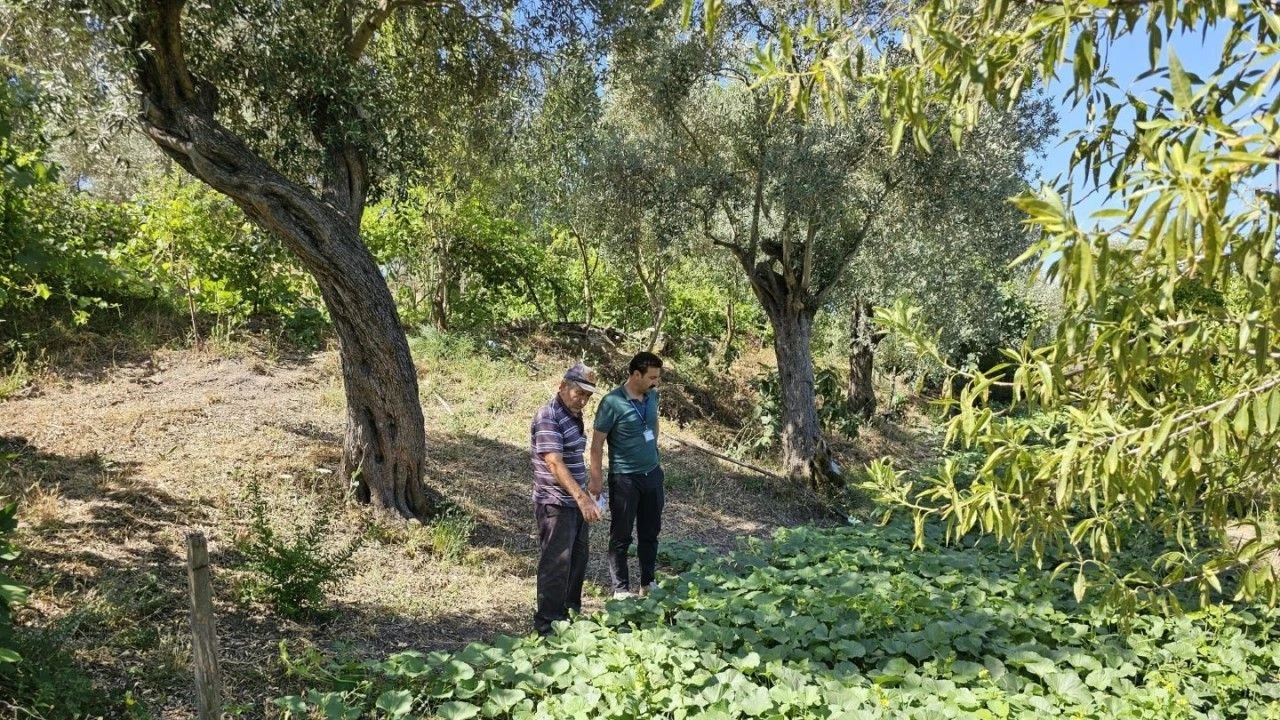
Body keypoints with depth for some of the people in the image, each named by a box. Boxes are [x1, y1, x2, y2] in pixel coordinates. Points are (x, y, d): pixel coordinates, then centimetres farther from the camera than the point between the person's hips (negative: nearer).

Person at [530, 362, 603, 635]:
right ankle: (548, 627, 8)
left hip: (576, 502, 10)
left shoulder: (574, 416, 11)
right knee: (556, 566, -3)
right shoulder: (548, 417, -19)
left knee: (577, 562, 18)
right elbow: (554, 463, -29)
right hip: (555, 505, -10)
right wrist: (582, 497, -37)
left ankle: (571, 615, 33)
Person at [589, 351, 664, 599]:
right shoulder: (612, 402, -19)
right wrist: (596, 478, -13)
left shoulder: (652, 396, 0)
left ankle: (648, 582, 31)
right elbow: (597, 442, -14)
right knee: (621, 536, 5)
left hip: (652, 474, 6)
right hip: (624, 478, -6)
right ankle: (621, 589, 17)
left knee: (650, 532, 16)